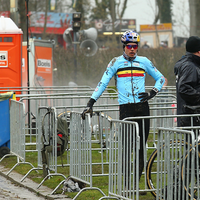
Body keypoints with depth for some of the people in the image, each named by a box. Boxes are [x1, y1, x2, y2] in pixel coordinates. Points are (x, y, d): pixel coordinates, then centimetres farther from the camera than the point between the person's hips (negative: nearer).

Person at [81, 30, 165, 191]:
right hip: (125, 108, -2)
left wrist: (152, 93, 1)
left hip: (142, 107, 2)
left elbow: (161, 78, 18)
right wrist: (90, 104, -4)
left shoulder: (144, 61, 10)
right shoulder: (116, 62, 6)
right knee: (127, 146, -9)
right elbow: (103, 83, 3)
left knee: (142, 146, 1)